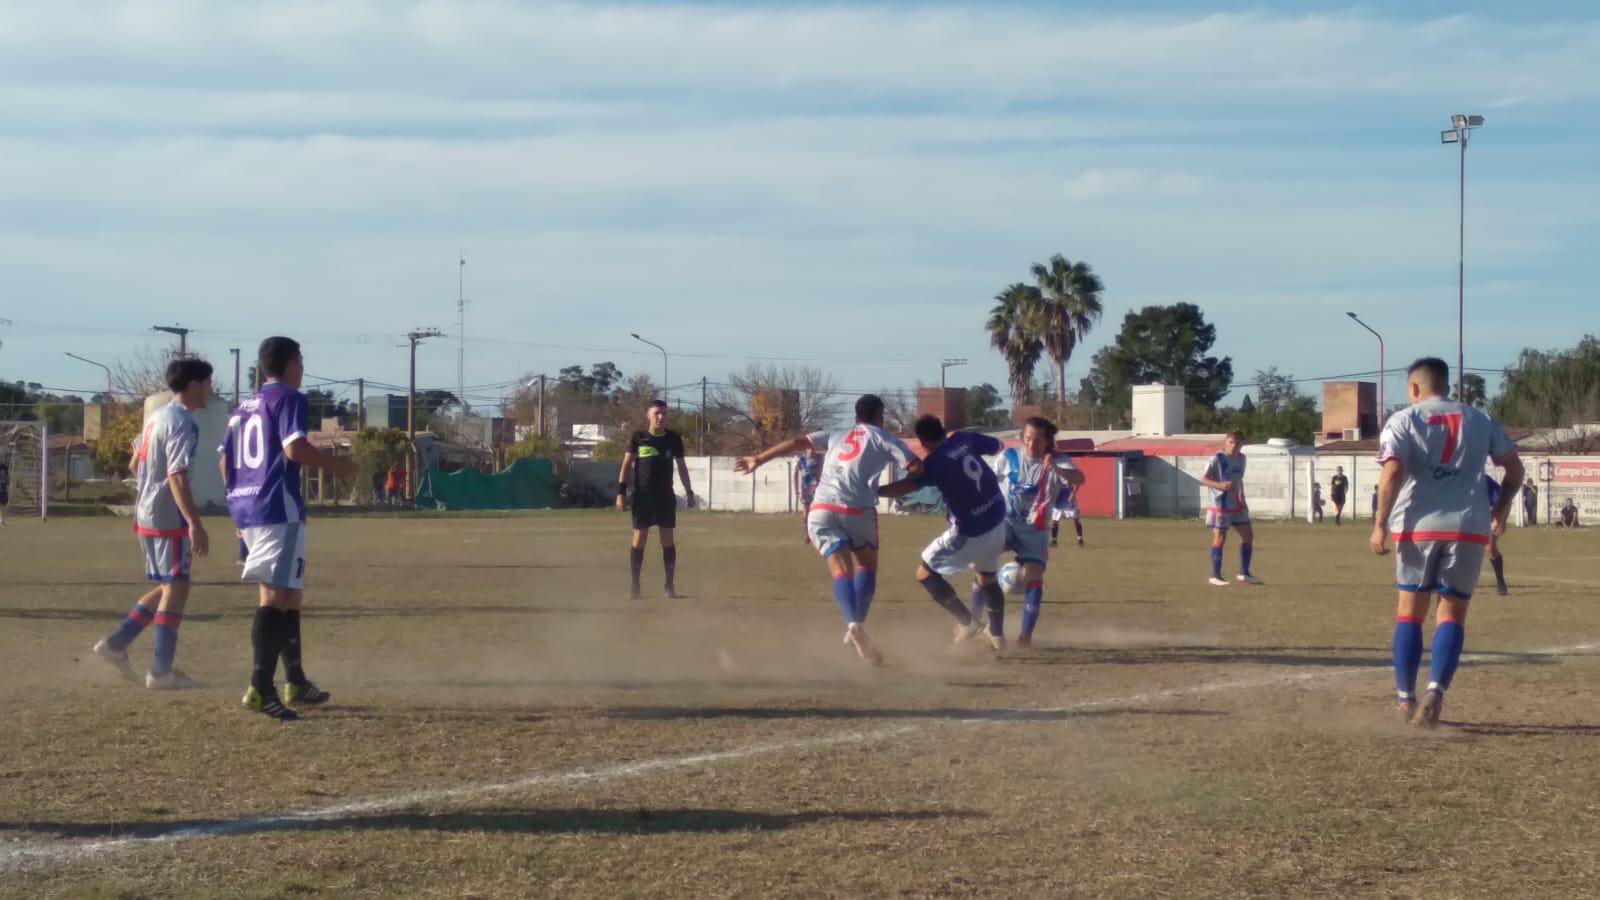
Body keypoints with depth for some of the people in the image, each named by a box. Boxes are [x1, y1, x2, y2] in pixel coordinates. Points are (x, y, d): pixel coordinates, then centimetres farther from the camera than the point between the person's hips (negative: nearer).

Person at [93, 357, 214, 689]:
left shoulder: (157, 416, 13)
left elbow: (135, 464, 21)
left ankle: (115, 644, 16)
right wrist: (195, 524, -27)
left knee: (166, 587, 18)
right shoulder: (182, 423, -16)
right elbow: (177, 477, -24)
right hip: (169, 518, -9)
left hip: (146, 514, 9)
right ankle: (160, 672, -1)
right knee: (176, 589, -2)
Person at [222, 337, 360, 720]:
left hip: (244, 506, 9)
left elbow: (224, 459, 19)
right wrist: (337, 464, -7)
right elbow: (294, 447, -19)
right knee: (275, 595, -14)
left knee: (289, 593, 18)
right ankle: (261, 687, -23)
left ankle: (295, 681, 25)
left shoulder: (243, 407, 20)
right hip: (278, 508, -9)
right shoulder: (288, 398, -5)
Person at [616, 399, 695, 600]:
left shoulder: (674, 438, 2)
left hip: (666, 495, 1)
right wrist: (621, 492, -6)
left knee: (668, 540, 2)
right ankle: (635, 586, 7)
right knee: (639, 539, 1)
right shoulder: (638, 437, -2)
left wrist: (689, 492, 7)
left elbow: (681, 466, 11)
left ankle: (670, 586, 8)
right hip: (642, 495, -1)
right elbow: (627, 465, 1)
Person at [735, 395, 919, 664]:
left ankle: (853, 624, -32)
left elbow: (797, 442, 17)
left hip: (822, 510, 2)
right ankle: (858, 623, 4)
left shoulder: (836, 435, 23)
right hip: (858, 509, -2)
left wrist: (758, 459, 19)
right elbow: (916, 467, 3)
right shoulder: (882, 438, 13)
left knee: (841, 571, -6)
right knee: (867, 565, 20)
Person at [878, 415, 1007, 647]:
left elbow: (905, 487, -31)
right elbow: (997, 446, 19)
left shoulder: (934, 462, -17)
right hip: (997, 522, 7)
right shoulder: (966, 439, 0)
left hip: (970, 532, -7)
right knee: (987, 578, 27)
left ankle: (967, 620, -1)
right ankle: (997, 634, 34)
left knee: (926, 574, 5)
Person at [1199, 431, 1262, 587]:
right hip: (1220, 504, -8)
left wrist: (1242, 499, 17)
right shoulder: (1217, 459, -13)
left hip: (1237, 504, 8)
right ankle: (1215, 576, 3)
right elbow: (1203, 479, -16)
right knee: (1220, 538, -5)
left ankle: (1244, 574, 18)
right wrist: (1220, 485, -32)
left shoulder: (1241, 458, 9)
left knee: (1248, 535, 8)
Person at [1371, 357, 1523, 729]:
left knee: (1411, 610, 10)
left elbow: (1392, 472, -13)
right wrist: (1501, 507, 30)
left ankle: (1405, 698, 11)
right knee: (1453, 613, 6)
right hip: (1469, 528, 2)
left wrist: (1380, 524, -10)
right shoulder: (1479, 420, 12)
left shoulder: (1403, 421, 1)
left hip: (1417, 527, -2)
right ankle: (1435, 691, -14)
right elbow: (1515, 468, 16)